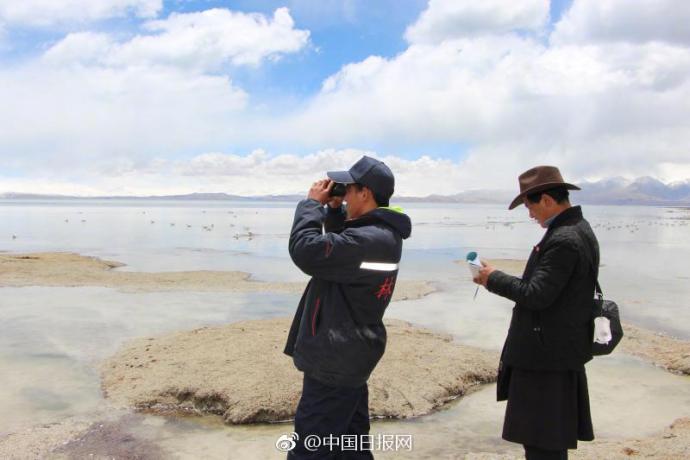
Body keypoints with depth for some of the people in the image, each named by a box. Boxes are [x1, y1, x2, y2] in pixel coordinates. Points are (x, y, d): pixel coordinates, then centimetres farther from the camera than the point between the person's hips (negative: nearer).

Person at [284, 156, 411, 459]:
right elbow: (338, 245, 23)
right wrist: (333, 209, 7)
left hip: (335, 360, -11)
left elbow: (306, 250, -29)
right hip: (347, 354, 11)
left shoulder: (368, 240, -27)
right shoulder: (382, 233, 6)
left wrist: (312, 203, -15)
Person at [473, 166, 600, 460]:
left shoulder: (563, 240, -22)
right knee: (553, 435, 22)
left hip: (547, 354, -10)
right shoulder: (579, 230, 10)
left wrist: (494, 279, -12)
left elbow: (537, 295, -25)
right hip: (565, 348, 10)